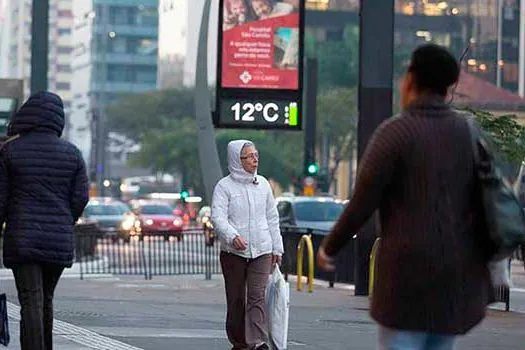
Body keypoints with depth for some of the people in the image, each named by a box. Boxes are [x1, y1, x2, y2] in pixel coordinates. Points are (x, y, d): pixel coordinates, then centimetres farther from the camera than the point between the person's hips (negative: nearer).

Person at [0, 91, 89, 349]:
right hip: (60, 241, 3)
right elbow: (80, 197, 3)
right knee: (46, 299, 19)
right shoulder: (72, 154, 3)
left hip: (22, 239, -3)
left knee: (31, 302, -7)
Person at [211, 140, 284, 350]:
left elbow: (272, 218, 18)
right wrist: (232, 236, -32)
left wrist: (277, 248, 17)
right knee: (236, 299, 6)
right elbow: (218, 217, -14)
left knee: (257, 297, -11)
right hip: (233, 252, -2)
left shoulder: (263, 184, 11)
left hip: (262, 250, 2)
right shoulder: (224, 186, -3)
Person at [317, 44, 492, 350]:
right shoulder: (469, 132, 7)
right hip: (459, 270, 6)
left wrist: (330, 247, 5)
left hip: (410, 268, -6)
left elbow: (362, 202, -8)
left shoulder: (395, 133, -9)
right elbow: (487, 203, 9)